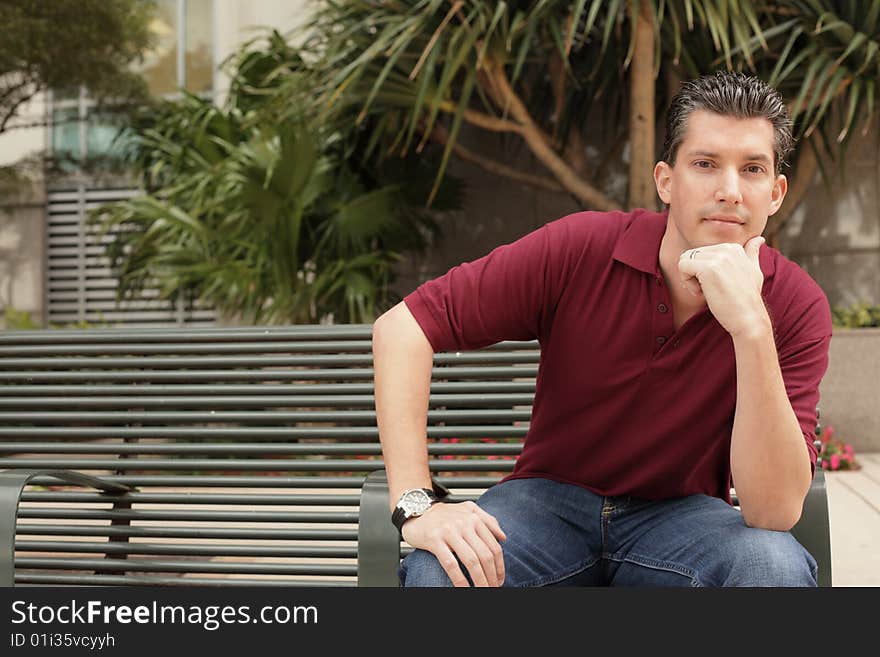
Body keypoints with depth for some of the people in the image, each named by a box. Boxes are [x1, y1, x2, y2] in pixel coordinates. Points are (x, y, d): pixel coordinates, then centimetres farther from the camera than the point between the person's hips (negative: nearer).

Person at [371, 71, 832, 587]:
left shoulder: (798, 306, -15)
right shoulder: (580, 249, -16)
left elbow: (776, 511, -25)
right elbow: (402, 327, -15)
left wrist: (751, 327, -35)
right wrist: (416, 504, -24)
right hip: (551, 499, -1)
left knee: (777, 563, -32)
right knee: (439, 572, -33)